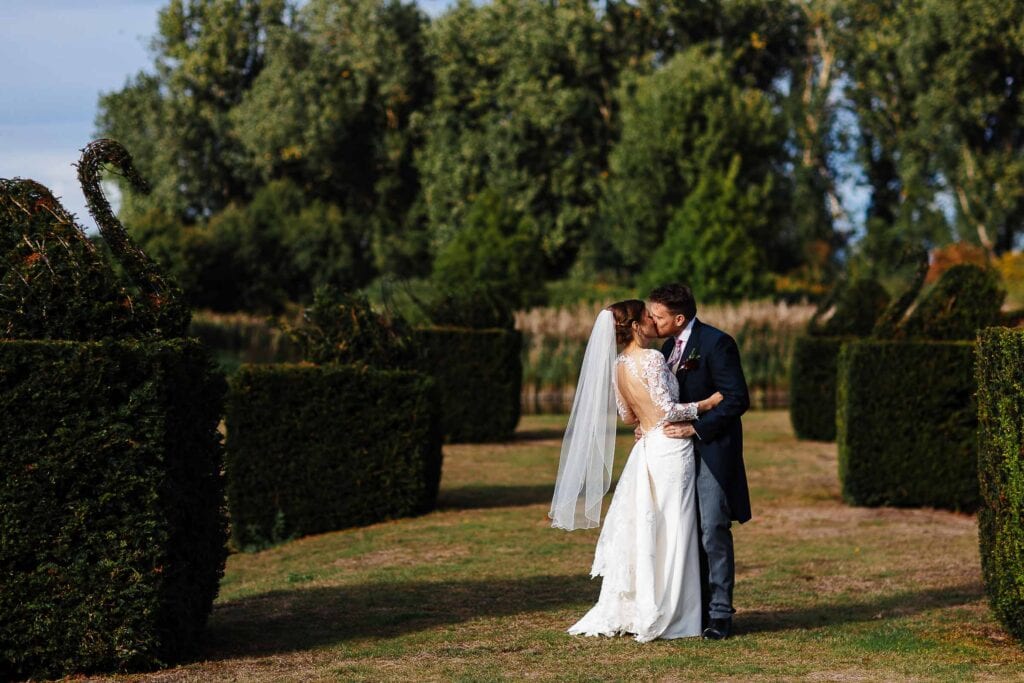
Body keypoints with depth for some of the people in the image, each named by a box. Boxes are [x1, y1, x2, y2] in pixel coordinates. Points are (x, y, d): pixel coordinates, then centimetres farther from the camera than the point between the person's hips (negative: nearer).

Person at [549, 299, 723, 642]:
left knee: (638, 533, 13)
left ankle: (620, 613, 15)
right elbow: (667, 410, -17)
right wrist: (708, 403, -8)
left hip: (646, 448, 8)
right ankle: (657, 619, 3)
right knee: (670, 534, -1)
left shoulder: (618, 366, 9)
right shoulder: (652, 359, -15)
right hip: (670, 449, -8)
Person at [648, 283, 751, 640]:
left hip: (712, 450, -8)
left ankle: (720, 614, -3)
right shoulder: (668, 348, 15)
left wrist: (695, 428, -18)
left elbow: (737, 399, -16)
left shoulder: (717, 343, -12)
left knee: (713, 531, -8)